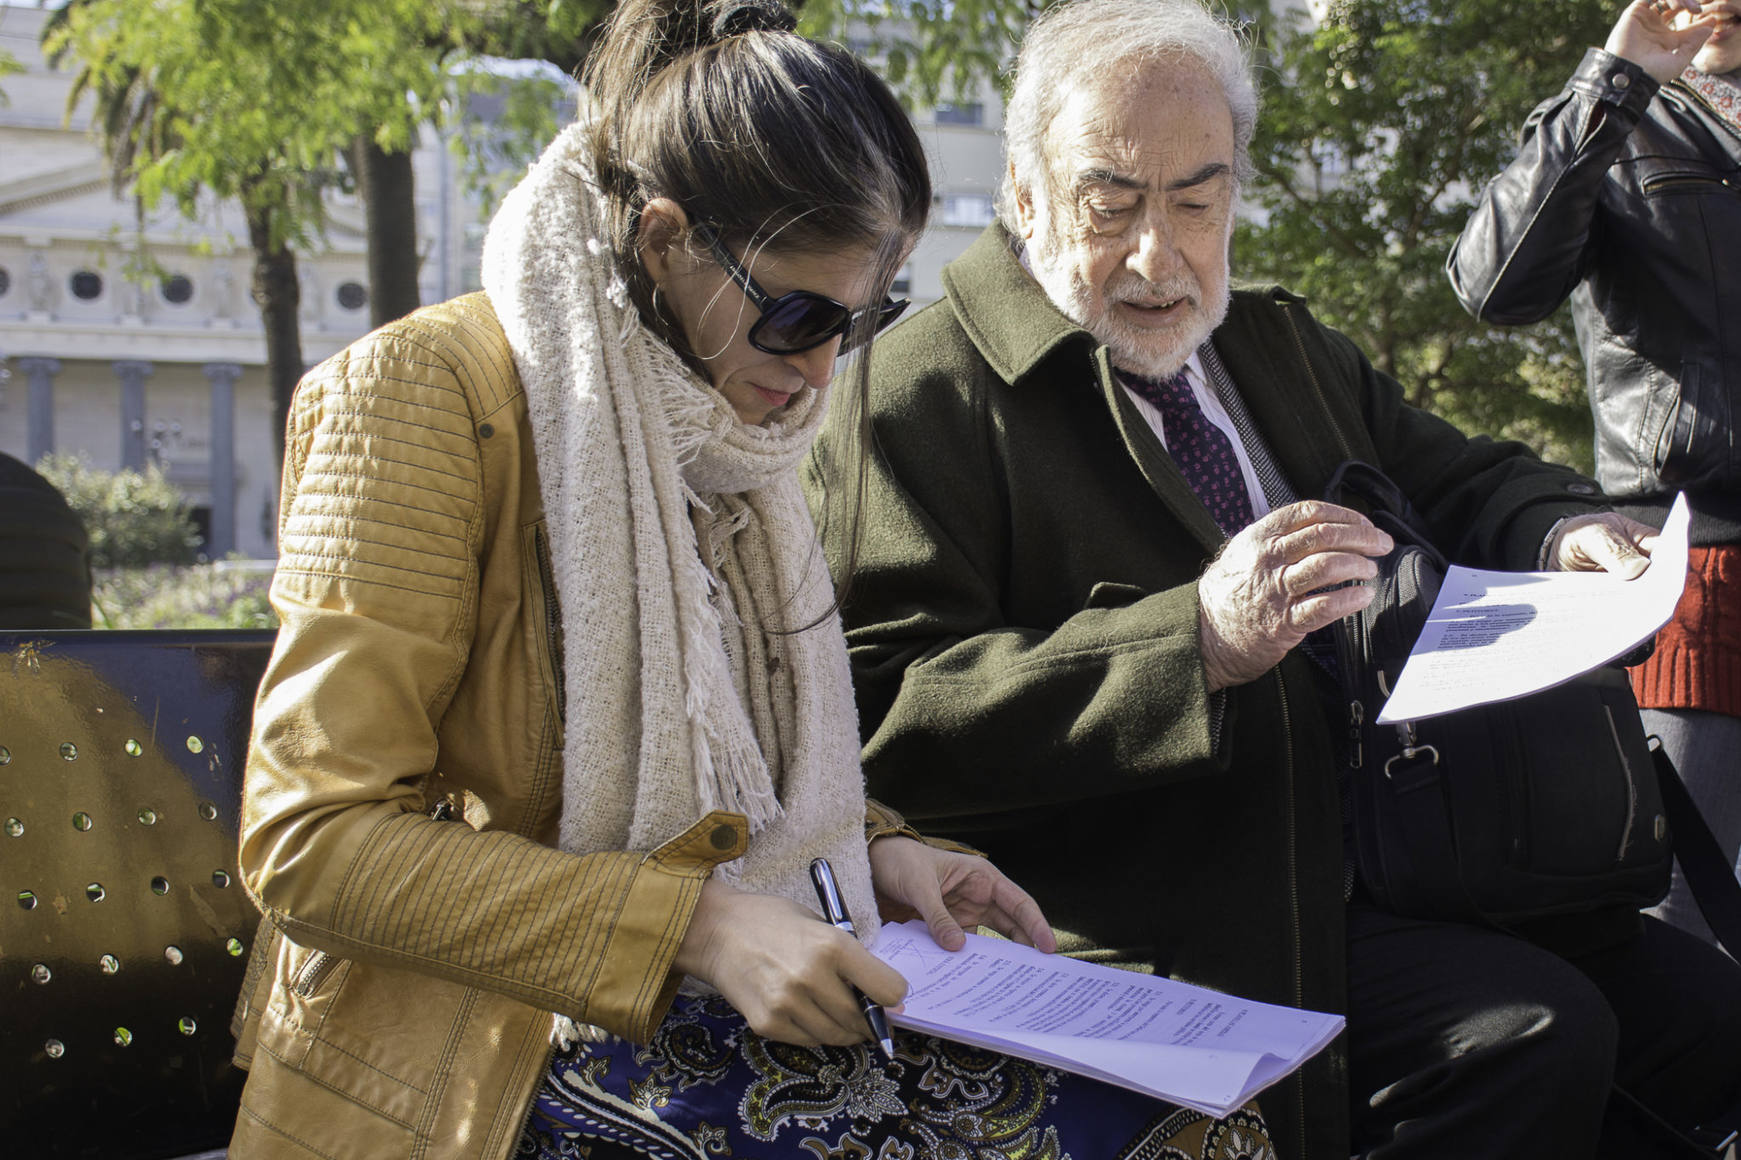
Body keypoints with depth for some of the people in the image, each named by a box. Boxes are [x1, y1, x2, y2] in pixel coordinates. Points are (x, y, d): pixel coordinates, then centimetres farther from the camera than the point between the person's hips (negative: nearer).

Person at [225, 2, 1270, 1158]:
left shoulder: (725, 435, 13)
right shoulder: (427, 395, -10)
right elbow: (313, 835, -16)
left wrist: (871, 853, 4)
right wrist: (697, 925, -22)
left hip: (723, 1006, 7)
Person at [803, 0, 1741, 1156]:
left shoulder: (1284, 346, 17)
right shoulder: (919, 399, -8)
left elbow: (1460, 478, 24)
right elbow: (888, 718, -19)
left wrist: (1567, 531, -2)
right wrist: (1197, 641, -28)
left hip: (1398, 858, 8)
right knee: (1532, 1035, -24)